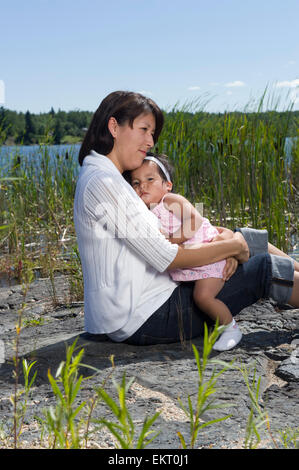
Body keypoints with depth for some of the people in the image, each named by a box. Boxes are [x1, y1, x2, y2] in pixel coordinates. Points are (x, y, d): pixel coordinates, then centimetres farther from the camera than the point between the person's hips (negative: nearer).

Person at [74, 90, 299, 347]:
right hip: (145, 320, -10)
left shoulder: (110, 181, 12)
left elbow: (160, 239, 10)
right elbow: (167, 257, -21)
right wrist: (233, 247, -9)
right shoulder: (102, 183, -20)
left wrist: (221, 248, -5)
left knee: (243, 237, 15)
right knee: (264, 269, -4)